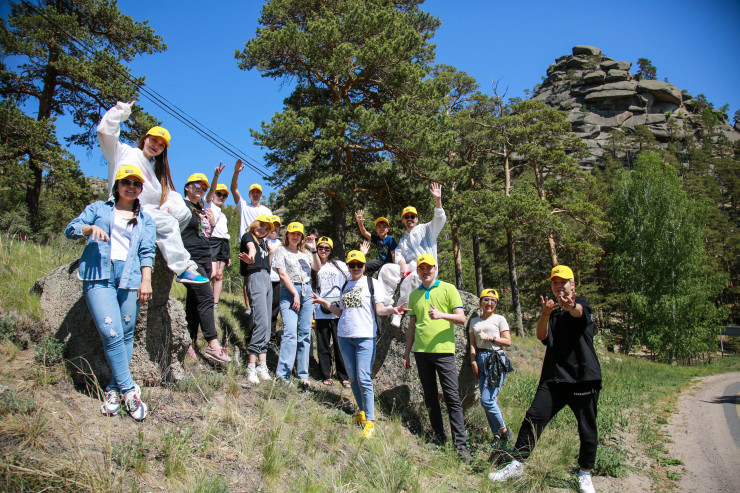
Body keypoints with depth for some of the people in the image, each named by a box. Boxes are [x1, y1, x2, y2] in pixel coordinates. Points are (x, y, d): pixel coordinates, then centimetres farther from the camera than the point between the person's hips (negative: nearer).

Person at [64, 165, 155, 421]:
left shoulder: (145, 219, 20)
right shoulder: (98, 209, 19)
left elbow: (147, 251, 10)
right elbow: (70, 229, 9)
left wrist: (146, 280, -3)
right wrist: (91, 228, -12)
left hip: (130, 278, 2)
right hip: (99, 277, -2)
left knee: (126, 335, -1)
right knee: (111, 334, -15)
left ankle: (113, 389, 9)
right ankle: (129, 390, -7)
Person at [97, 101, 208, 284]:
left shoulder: (158, 169, 28)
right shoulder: (124, 152, 14)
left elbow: (171, 194, 16)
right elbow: (105, 129, 0)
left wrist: (167, 206, -7)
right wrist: (122, 109, 8)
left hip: (148, 211, 7)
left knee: (184, 213, -14)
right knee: (166, 221, -29)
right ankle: (184, 269, -32)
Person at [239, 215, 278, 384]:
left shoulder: (264, 242, 26)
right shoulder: (248, 236, 5)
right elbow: (251, 248, -20)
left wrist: (271, 252, 17)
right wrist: (250, 258, -38)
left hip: (267, 279, 8)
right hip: (255, 276, -8)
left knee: (266, 325, 4)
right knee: (261, 322, -19)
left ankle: (262, 366, 5)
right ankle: (251, 367, -19)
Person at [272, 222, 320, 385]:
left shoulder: (305, 252, 20)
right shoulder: (281, 251, 7)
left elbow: (317, 268, 9)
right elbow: (282, 274, -3)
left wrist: (314, 251, -5)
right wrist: (295, 294, -9)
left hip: (306, 292, 5)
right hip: (289, 292, -5)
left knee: (305, 334, 3)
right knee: (290, 332, -17)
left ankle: (303, 375, 8)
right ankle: (282, 375, -16)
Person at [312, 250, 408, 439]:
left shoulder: (373, 283, 2)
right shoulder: (345, 286, 17)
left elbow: (379, 309, -6)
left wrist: (392, 309, -25)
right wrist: (324, 303, 13)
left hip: (365, 337, -5)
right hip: (344, 336, 5)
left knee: (364, 379, -10)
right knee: (353, 378, 10)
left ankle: (370, 422, -4)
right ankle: (362, 412, 26)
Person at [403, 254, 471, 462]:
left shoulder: (448, 289, 3)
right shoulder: (414, 295, 15)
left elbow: (461, 318, -4)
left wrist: (442, 315, -22)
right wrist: (407, 353, 15)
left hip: (443, 350, -4)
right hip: (421, 351, 5)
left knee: (452, 397, -6)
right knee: (430, 397, 9)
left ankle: (460, 444, -3)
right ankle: (440, 438, 19)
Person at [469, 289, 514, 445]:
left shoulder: (499, 319, 4)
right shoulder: (474, 321, 16)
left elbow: (508, 342, 0)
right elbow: (473, 343, 13)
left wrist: (491, 338, -11)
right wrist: (473, 361, 1)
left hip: (496, 360, -5)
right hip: (481, 359, 5)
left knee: (487, 400, -12)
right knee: (488, 401, 3)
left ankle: (504, 431, 6)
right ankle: (497, 436, 12)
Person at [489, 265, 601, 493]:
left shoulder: (582, 304, 2)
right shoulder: (552, 310, 16)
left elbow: (579, 312, -24)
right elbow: (541, 336, -1)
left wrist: (570, 306, -49)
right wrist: (545, 314, -21)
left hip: (583, 377, -3)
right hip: (554, 377, 4)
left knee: (587, 429, 3)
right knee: (533, 417, -5)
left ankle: (585, 474, 22)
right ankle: (517, 464, 2)